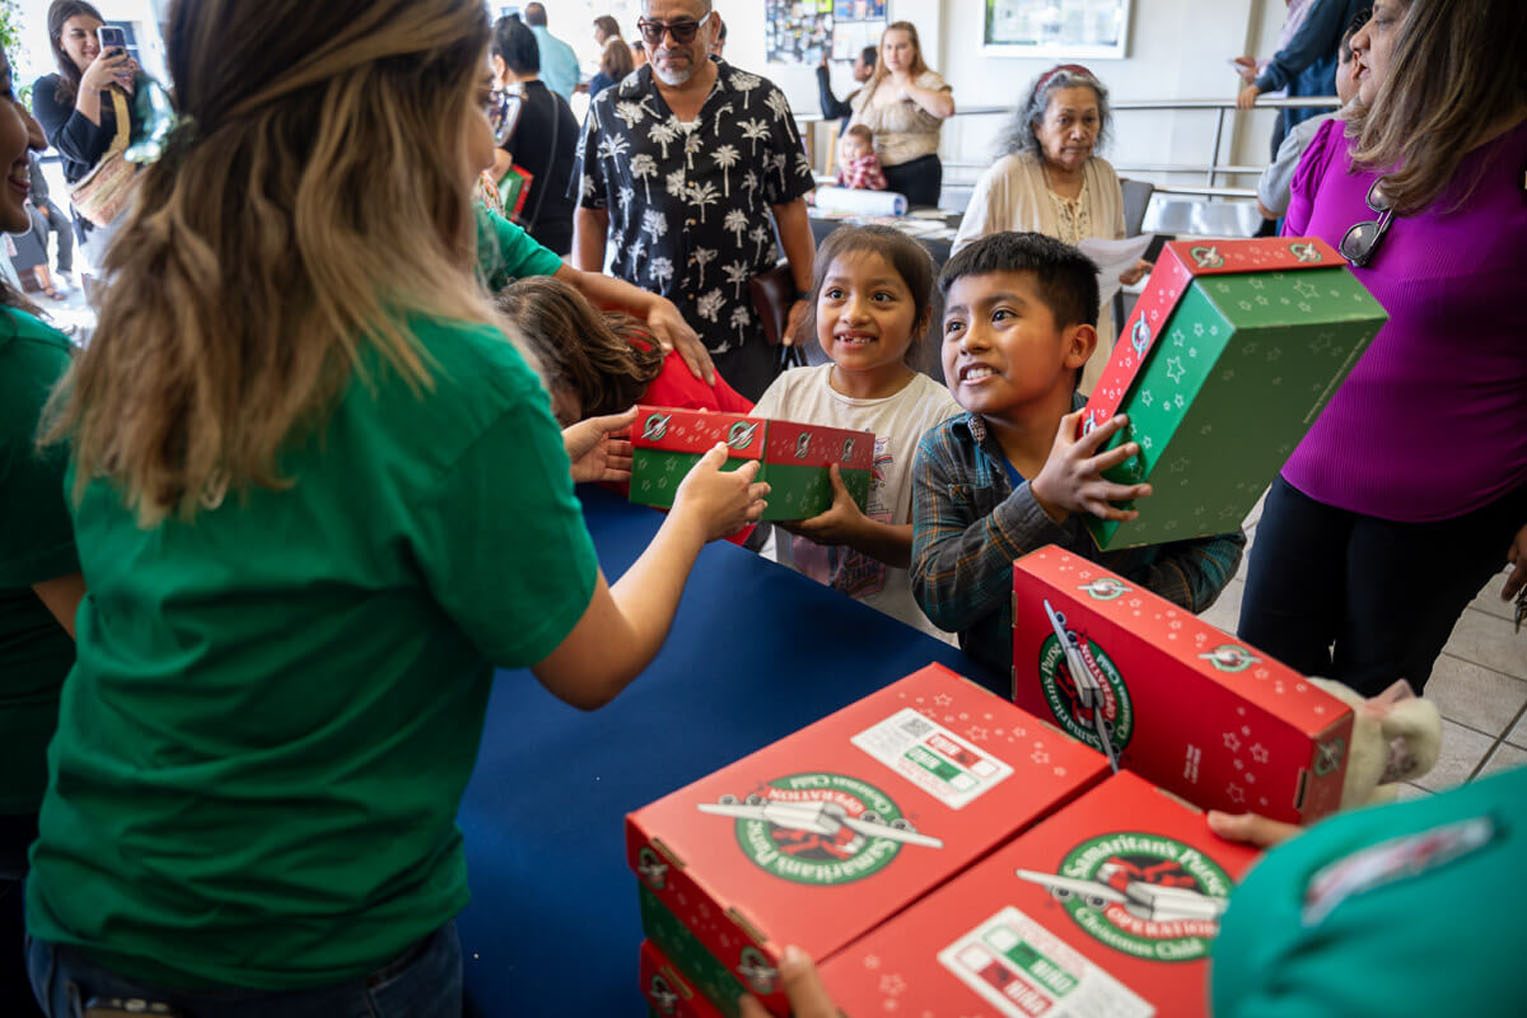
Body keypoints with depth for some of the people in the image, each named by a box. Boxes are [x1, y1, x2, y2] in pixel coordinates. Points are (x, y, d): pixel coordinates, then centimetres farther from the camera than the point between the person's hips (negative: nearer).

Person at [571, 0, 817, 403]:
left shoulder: (763, 102, 3)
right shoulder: (609, 110, 5)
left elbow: (789, 207, 6)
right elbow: (591, 215, 9)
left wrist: (805, 296, 1)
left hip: (744, 327, 0)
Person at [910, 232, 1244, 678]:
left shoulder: (1131, 442, -7)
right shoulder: (943, 454, -5)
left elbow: (1221, 540, 5)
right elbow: (937, 599, -15)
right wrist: (1046, 499, -25)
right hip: (996, 691, 0)